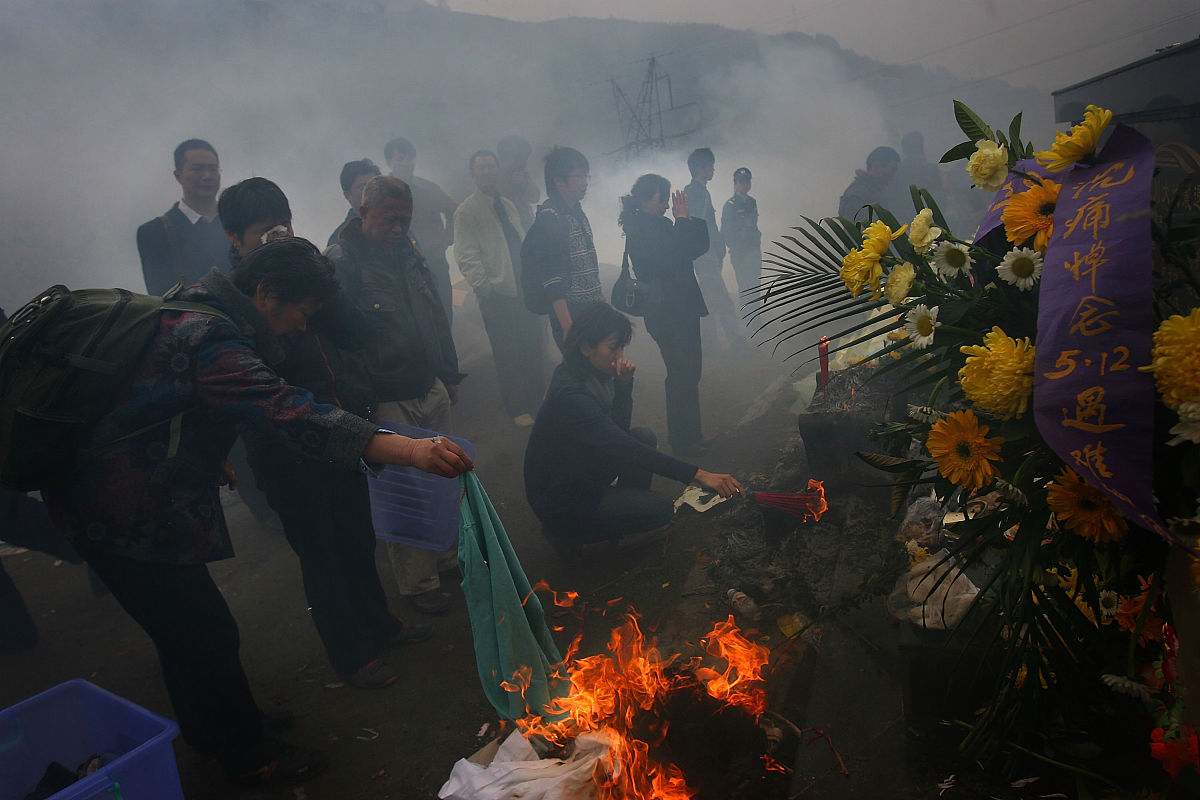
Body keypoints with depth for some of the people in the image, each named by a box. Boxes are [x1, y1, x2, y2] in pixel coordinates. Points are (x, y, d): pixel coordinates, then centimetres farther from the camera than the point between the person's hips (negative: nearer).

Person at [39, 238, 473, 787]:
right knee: (207, 635, 1)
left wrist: (208, 462, 28)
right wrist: (406, 449, -51)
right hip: (125, 515, -11)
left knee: (185, 625, 23)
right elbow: (286, 413, -42)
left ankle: (207, 727, 42)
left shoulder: (190, 313, 9)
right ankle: (247, 755, 19)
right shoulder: (211, 339, -26)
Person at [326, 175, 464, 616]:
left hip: (432, 392, 7)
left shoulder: (409, 253, 9)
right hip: (388, 405, -7)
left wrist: (450, 376, 20)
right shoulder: (340, 263, -14)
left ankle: (447, 554, 38)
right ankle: (417, 582, 20)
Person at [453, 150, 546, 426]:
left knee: (535, 348, 13)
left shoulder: (508, 206, 16)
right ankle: (517, 408, 18)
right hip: (498, 296, -6)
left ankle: (536, 400, 30)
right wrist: (486, 288, -17)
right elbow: (467, 258, -11)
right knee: (508, 356, 3)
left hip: (524, 290, 6)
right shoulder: (466, 212, -6)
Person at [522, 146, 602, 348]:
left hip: (592, 310, 9)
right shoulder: (549, 218, -13)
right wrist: (567, 326, -23)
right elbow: (552, 279, -19)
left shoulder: (578, 213, 16)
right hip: (570, 313, -9)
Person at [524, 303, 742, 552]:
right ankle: (568, 534, 0)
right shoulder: (569, 395, -33)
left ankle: (628, 508, 14)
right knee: (662, 509, -10)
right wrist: (698, 475, -38)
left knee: (644, 436, -2)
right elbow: (624, 448, -36)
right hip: (561, 501, -8)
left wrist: (624, 384, -17)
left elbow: (620, 428, 2)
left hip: (582, 471, 9)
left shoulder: (593, 375, -3)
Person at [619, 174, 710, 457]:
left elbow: (700, 244, 15)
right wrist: (682, 220, -15)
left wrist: (688, 219, 0)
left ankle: (688, 436, 24)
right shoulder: (641, 230, -14)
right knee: (682, 375, -6)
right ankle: (683, 441, 3)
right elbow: (672, 258, -24)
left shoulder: (659, 225, 15)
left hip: (681, 309, 10)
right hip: (667, 313, -10)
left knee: (687, 373, 14)